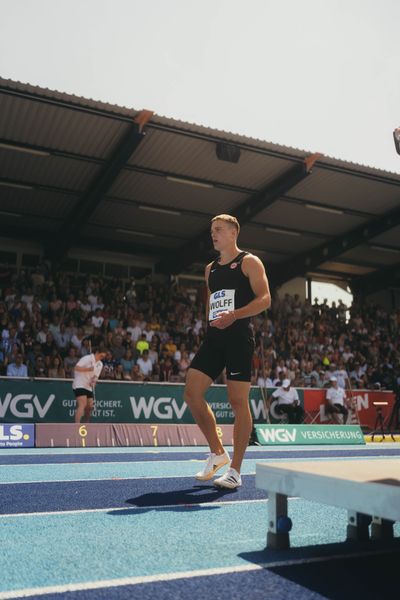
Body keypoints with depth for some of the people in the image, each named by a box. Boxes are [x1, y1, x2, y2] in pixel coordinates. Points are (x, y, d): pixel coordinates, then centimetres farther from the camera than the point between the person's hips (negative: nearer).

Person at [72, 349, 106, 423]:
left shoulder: (100, 364, 10)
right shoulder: (87, 358, -13)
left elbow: (96, 376, 7)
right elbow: (76, 368, -20)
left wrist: (94, 380, -15)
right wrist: (88, 369, -30)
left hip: (89, 387, 8)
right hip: (80, 385, -8)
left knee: (90, 407, 9)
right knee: (82, 405, -22)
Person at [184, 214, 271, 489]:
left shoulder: (249, 262, 1)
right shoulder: (210, 268, 21)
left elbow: (265, 299, -9)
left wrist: (234, 315, -22)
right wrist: (211, 324, 17)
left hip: (238, 336, -7)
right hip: (213, 337, 7)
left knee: (238, 401, -4)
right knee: (192, 392, -4)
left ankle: (235, 471, 5)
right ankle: (217, 452, 13)